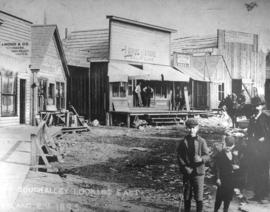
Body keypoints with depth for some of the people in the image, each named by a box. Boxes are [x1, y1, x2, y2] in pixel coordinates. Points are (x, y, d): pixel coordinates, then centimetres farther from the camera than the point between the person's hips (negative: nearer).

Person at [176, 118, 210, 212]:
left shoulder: (201, 141, -1)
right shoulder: (183, 142, 2)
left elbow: (207, 156, -4)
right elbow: (179, 157, 0)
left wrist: (201, 159, -26)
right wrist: (185, 168, -12)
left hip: (198, 172, -1)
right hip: (187, 172, 1)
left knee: (199, 196, 0)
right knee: (187, 196, 10)